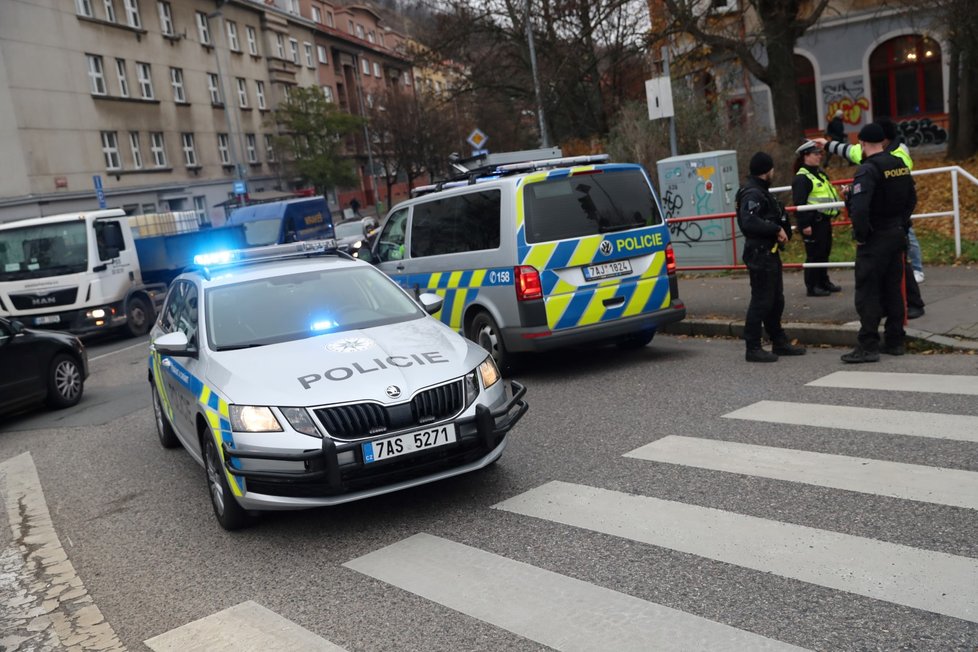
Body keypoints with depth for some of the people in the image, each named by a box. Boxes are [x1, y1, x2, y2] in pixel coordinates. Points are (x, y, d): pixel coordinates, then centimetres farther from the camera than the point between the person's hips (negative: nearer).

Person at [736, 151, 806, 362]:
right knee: (761, 301, -7)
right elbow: (748, 222, -30)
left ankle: (779, 342, 27)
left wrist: (780, 230, 5)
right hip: (760, 255, -11)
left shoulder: (760, 192, 17)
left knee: (775, 300, 17)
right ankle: (753, 348, -2)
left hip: (769, 252, 11)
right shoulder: (752, 194, -17)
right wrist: (777, 229, -24)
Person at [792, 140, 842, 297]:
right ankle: (812, 286, 4)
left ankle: (823, 282, 27)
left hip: (824, 219, 10)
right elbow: (799, 203, -20)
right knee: (814, 254, -4)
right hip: (812, 221, -10)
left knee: (825, 252, 16)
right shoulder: (801, 178, -15)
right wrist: (804, 224, -22)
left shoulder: (820, 173, 16)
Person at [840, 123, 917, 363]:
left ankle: (868, 346, -4)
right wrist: (901, 225, 21)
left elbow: (859, 208, -27)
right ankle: (894, 341, 20)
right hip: (897, 235, 8)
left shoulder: (868, 170, -17)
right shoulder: (900, 164, 9)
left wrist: (860, 236, -15)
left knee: (867, 292, -4)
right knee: (893, 290, 14)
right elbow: (911, 199, 18)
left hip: (875, 239, -8)